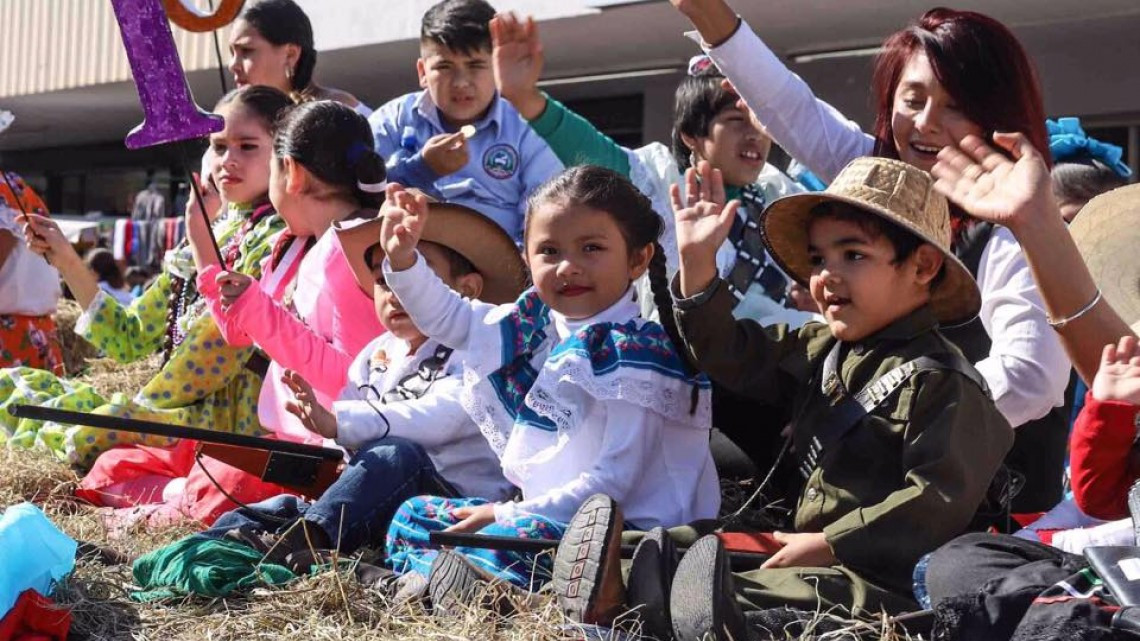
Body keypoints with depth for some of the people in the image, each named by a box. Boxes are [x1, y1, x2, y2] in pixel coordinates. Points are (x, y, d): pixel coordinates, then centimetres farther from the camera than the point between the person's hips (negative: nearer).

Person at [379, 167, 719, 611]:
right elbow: (447, 318, 19)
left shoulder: (635, 356, -17)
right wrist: (402, 258, 2)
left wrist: (509, 515, -18)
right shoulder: (535, 324, 6)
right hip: (544, 516, 9)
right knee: (413, 515, 10)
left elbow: (615, 479, -21)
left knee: (506, 544, -36)